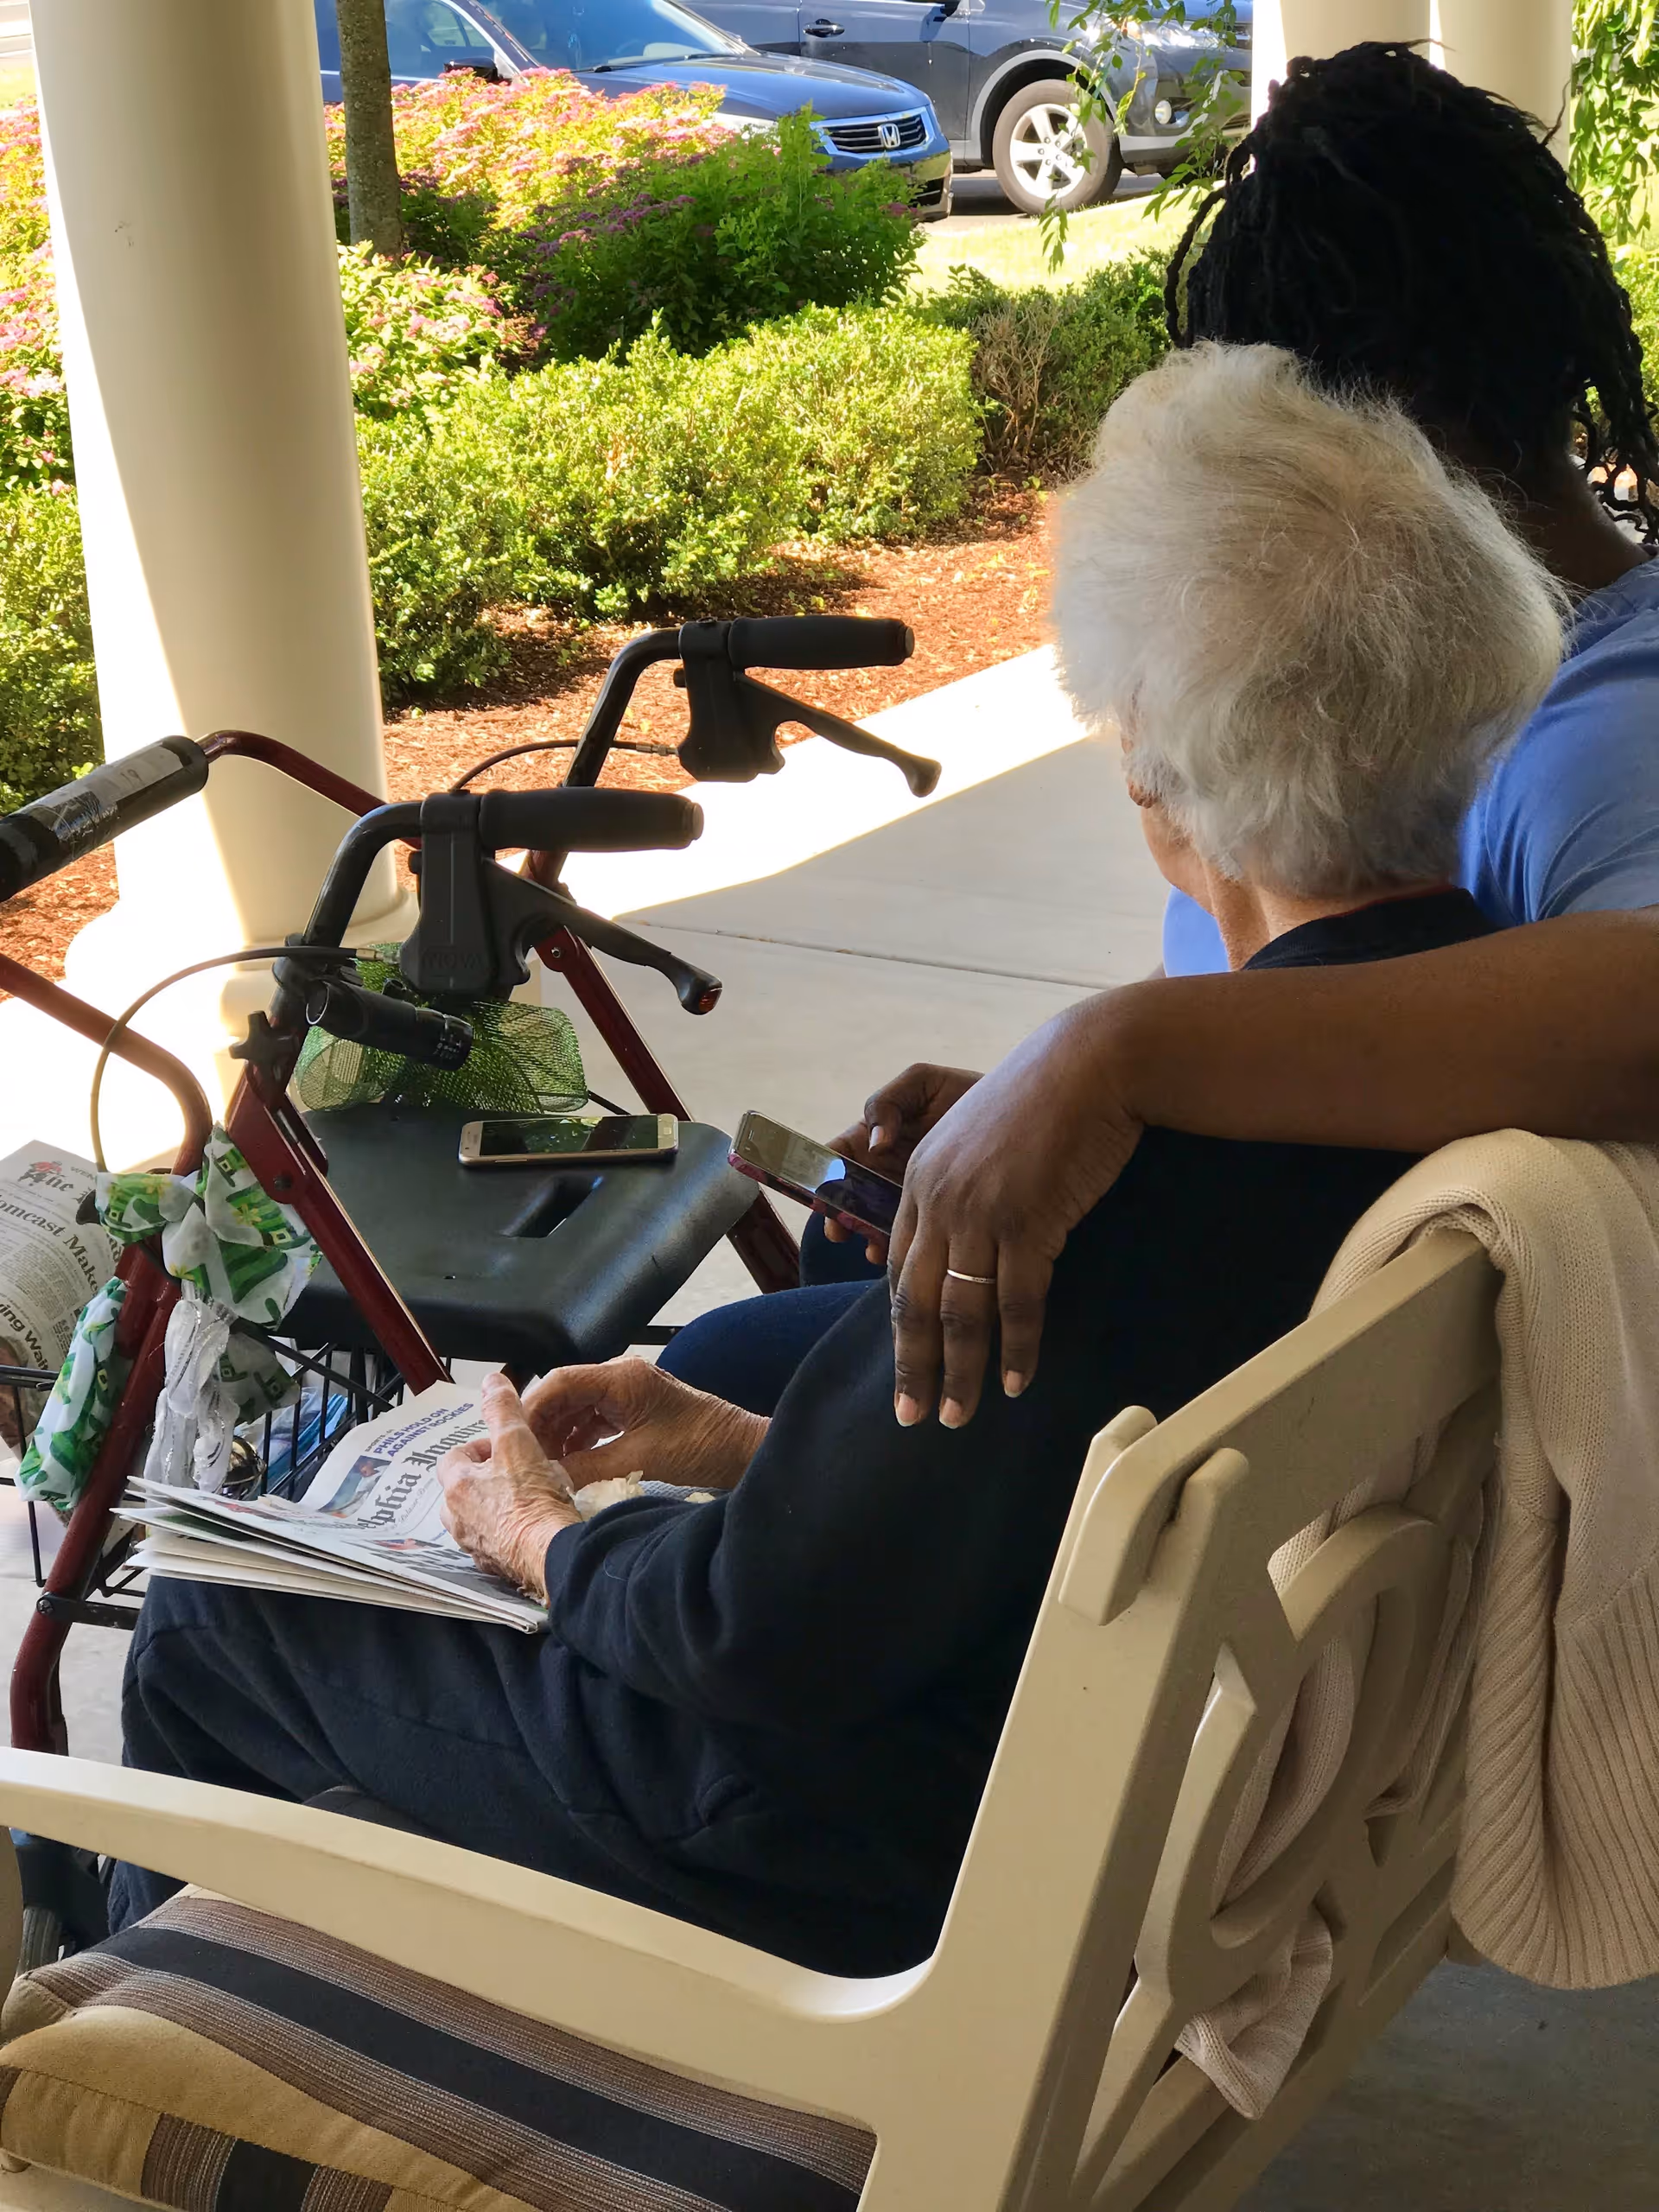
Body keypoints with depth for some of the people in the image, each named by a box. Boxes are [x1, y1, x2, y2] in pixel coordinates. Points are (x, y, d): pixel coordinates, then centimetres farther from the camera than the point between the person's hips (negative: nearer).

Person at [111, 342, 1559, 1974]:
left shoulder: (1139, 1149, -35)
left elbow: (782, 1634, -25)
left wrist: (551, 1542, -4)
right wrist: (752, 1448, 6)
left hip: (914, 1859, -8)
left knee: (204, 1635, 9)